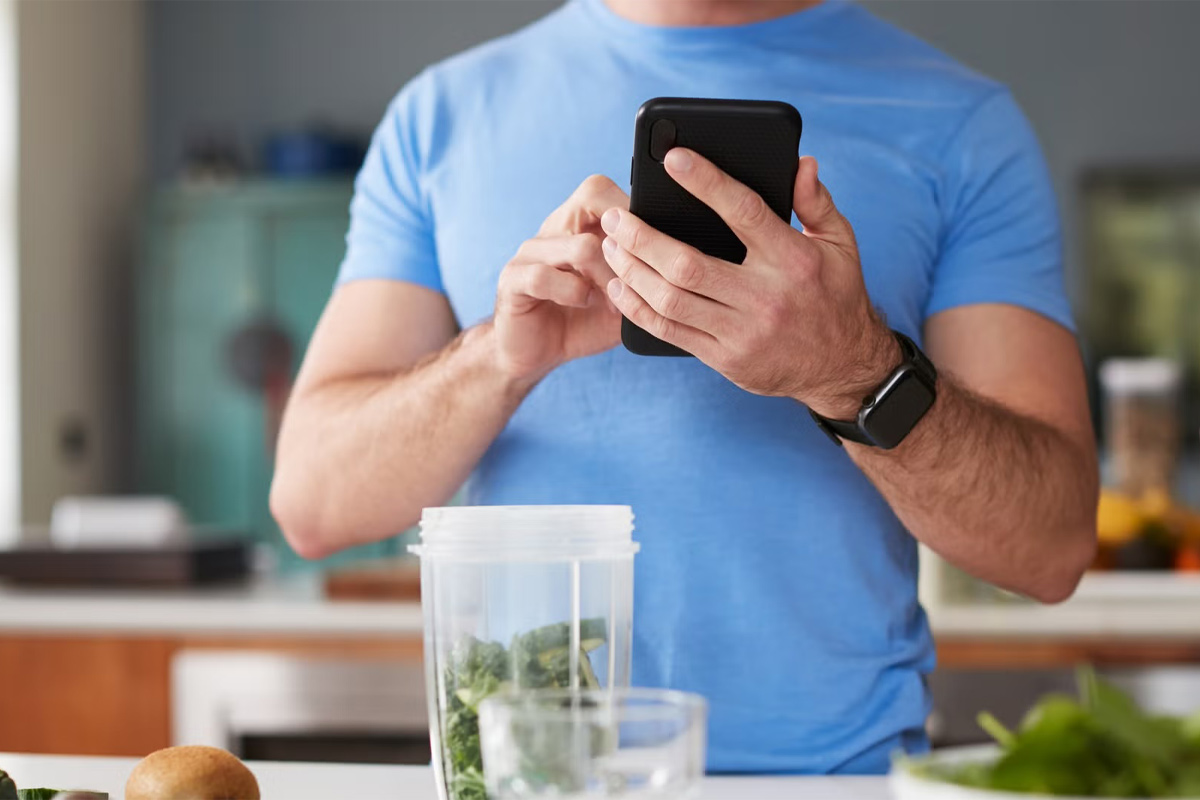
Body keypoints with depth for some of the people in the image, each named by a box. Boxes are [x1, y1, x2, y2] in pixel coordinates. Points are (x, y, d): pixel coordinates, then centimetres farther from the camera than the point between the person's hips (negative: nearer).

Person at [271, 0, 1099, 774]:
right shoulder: (442, 112, 7)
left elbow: (1054, 547, -4)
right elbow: (310, 501, 2)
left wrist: (854, 371, -20)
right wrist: (499, 357, -15)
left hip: (837, 762, -1)